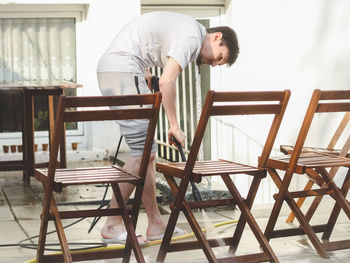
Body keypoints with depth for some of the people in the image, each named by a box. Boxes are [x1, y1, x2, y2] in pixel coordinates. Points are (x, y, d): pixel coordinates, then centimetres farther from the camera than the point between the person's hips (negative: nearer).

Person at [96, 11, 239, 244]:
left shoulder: (184, 28, 22)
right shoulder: (192, 36, -9)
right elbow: (167, 82, -17)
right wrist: (174, 126, -10)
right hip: (123, 71, -11)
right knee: (143, 153, -11)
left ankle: (156, 225, 14)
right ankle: (112, 227, -6)